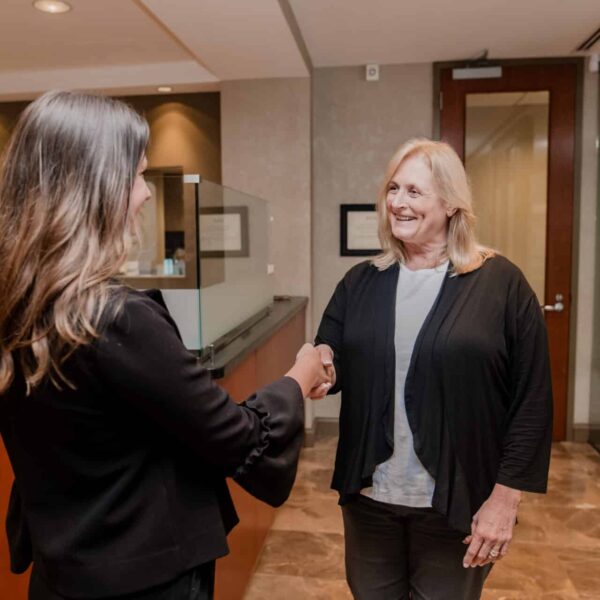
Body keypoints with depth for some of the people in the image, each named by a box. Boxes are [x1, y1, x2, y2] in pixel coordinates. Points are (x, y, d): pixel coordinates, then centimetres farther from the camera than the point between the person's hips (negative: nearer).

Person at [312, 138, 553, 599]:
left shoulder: (501, 284, -9)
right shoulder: (360, 282, 2)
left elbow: (532, 401, -8)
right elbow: (330, 363, 6)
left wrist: (505, 497, -10)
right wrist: (320, 365, -18)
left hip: (457, 504, -3)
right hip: (368, 496, 4)